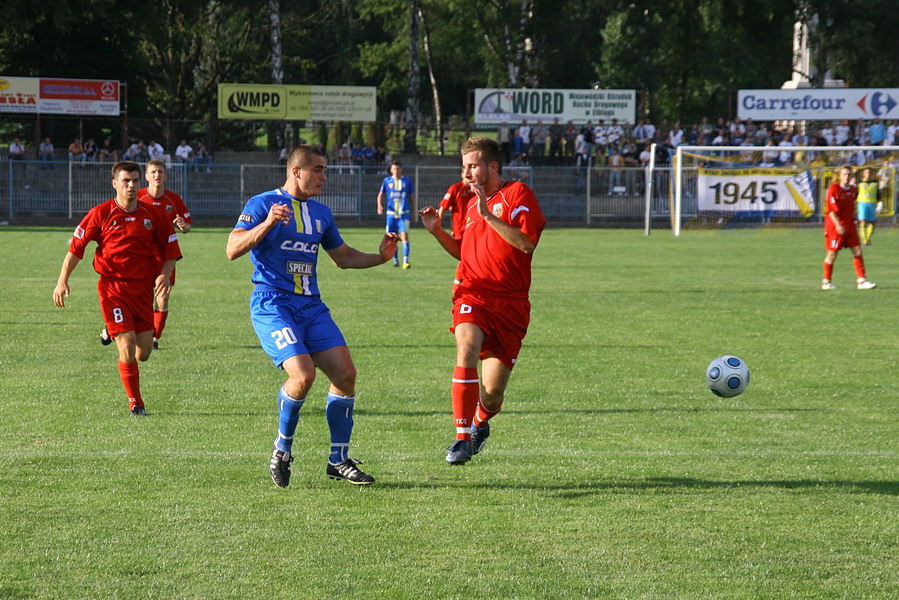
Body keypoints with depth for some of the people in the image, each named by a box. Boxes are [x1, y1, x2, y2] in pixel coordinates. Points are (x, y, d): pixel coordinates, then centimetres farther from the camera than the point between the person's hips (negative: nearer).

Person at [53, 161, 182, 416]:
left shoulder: (152, 215, 5)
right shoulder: (101, 214, -2)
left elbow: (170, 250, 12)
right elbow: (76, 247, 0)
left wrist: (164, 274, -6)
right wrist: (62, 281, -6)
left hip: (143, 287, 3)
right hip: (112, 287, -3)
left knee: (143, 353, 2)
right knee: (128, 348, -12)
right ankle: (135, 403, 4)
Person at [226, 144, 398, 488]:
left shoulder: (321, 213, 16)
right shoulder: (262, 204, -5)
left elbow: (343, 257, 26)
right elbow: (233, 250, -16)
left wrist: (380, 257, 9)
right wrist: (266, 224, -30)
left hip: (311, 305, 7)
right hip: (273, 305, -7)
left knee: (345, 373, -4)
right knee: (302, 374, -24)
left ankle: (339, 461, 9)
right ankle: (282, 451, 0)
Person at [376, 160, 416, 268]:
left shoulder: (407, 181, 6)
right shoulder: (387, 181, 7)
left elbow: (412, 196, 13)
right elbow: (381, 194, 12)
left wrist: (413, 211, 11)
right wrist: (379, 205, -7)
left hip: (404, 213, -2)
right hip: (391, 213, 2)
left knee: (404, 235, -15)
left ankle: (406, 261, -19)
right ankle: (395, 260, 23)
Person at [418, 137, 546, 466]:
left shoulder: (517, 193, -3)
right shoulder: (473, 205, 18)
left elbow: (527, 243, -17)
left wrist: (488, 215, -22)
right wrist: (437, 231, 13)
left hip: (510, 303, -4)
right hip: (473, 295, 4)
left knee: (492, 396, -1)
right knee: (467, 348, -29)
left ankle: (479, 423, 35)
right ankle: (462, 438, -25)